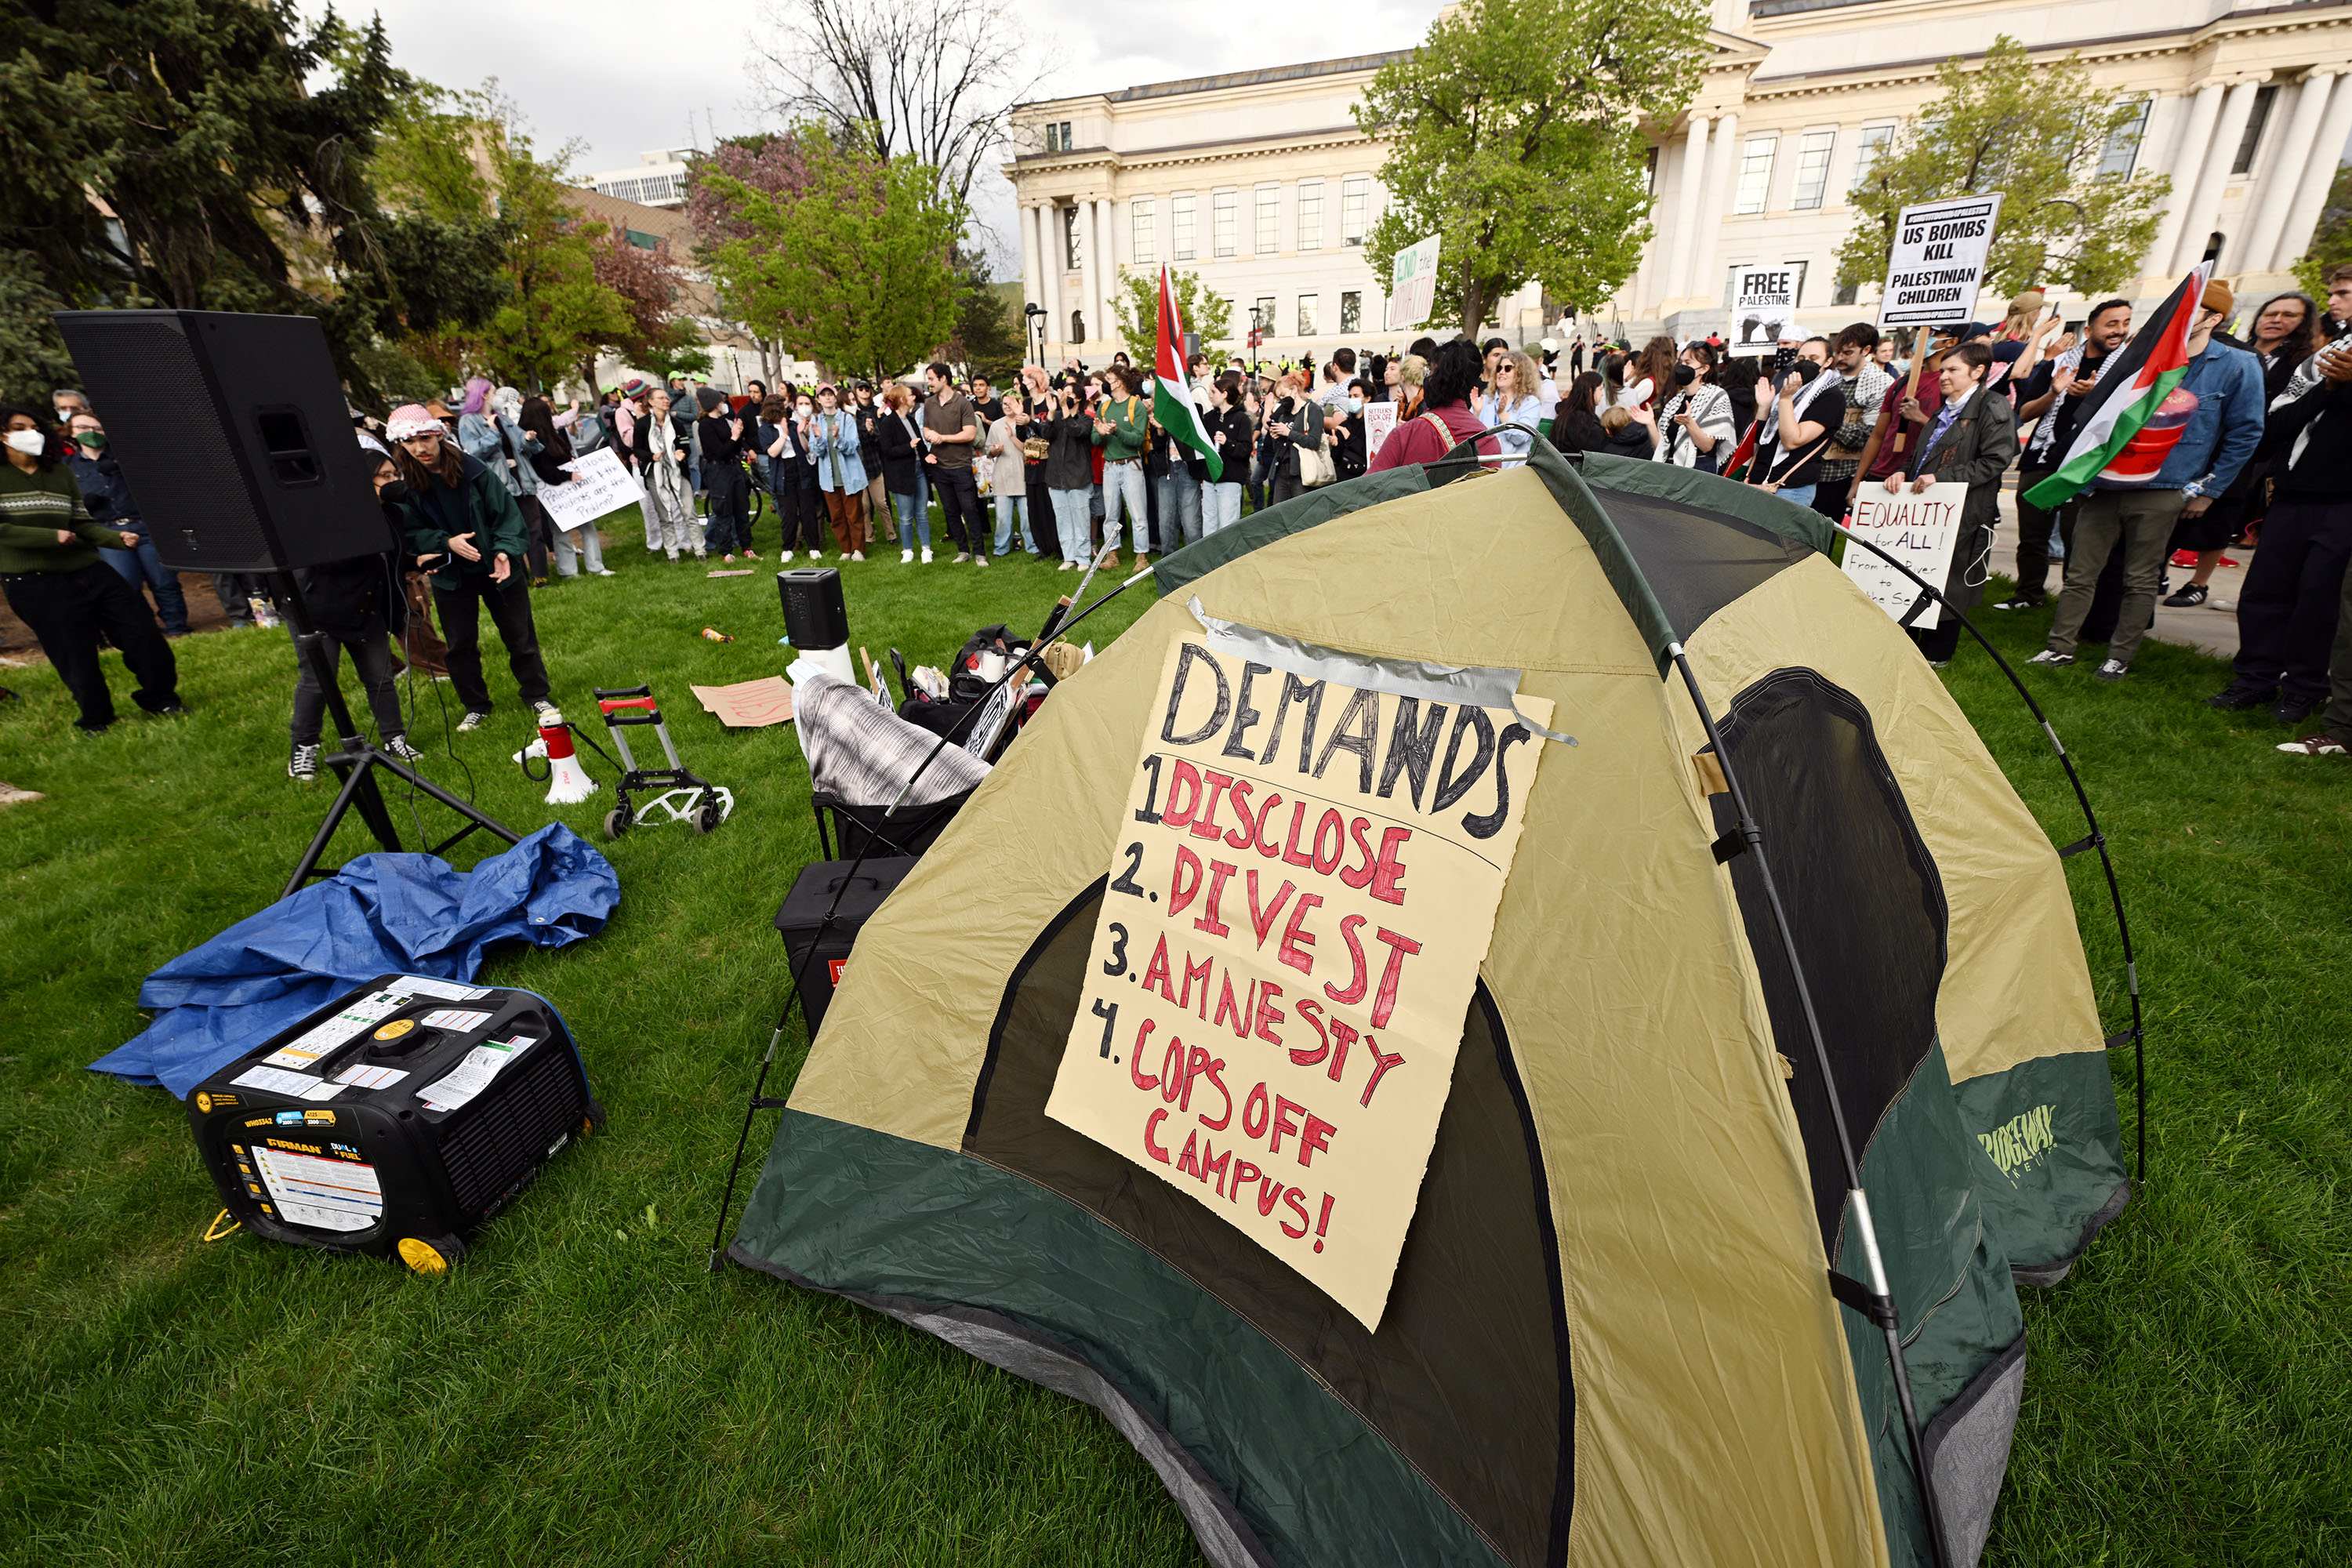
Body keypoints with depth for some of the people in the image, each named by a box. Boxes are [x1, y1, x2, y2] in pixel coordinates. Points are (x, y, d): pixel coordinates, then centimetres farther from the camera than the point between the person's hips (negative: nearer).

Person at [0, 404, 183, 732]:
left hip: (86, 569, 4)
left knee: (140, 627, -2)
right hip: (33, 583, -4)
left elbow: (81, 524, 10)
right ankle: (94, 718, 16)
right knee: (74, 652, 1)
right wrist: (52, 537, -16)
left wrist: (117, 537, -8)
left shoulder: (61, 474, 11)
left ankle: (160, 698, 12)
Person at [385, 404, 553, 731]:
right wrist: (447, 543, -21)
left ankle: (537, 696, 24)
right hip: (450, 576, 2)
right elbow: (410, 534, -4)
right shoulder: (403, 484, -8)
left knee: (520, 636, 7)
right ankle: (475, 708, 23)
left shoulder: (473, 468, -12)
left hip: (496, 569, -1)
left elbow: (505, 511, -8)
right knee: (461, 644, 10)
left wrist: (506, 550, -21)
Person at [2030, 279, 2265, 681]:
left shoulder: (2238, 367, 1)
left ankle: (2120, 657, 9)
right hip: (2107, 483, 3)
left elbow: (2244, 434, 3)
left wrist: (2208, 490, 0)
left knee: (2140, 581, 3)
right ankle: (2060, 647, 9)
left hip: (2161, 492, -3)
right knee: (2080, 573, 2)